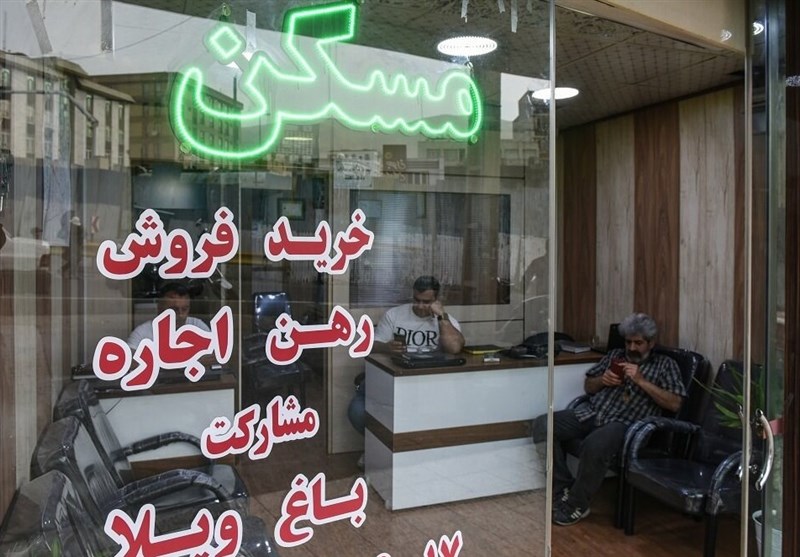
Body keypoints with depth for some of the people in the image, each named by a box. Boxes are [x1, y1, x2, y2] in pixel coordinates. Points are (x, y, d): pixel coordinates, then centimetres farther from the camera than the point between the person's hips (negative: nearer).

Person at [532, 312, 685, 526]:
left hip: (625, 424, -5)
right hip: (591, 413, 5)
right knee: (543, 424, -20)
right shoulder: (615, 355, 24)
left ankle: (576, 505, -16)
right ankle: (563, 490, -10)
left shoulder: (665, 364, 13)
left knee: (595, 445, -39)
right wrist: (602, 379, 2)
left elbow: (675, 404, -2)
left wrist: (641, 381, -9)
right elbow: (588, 386, 24)